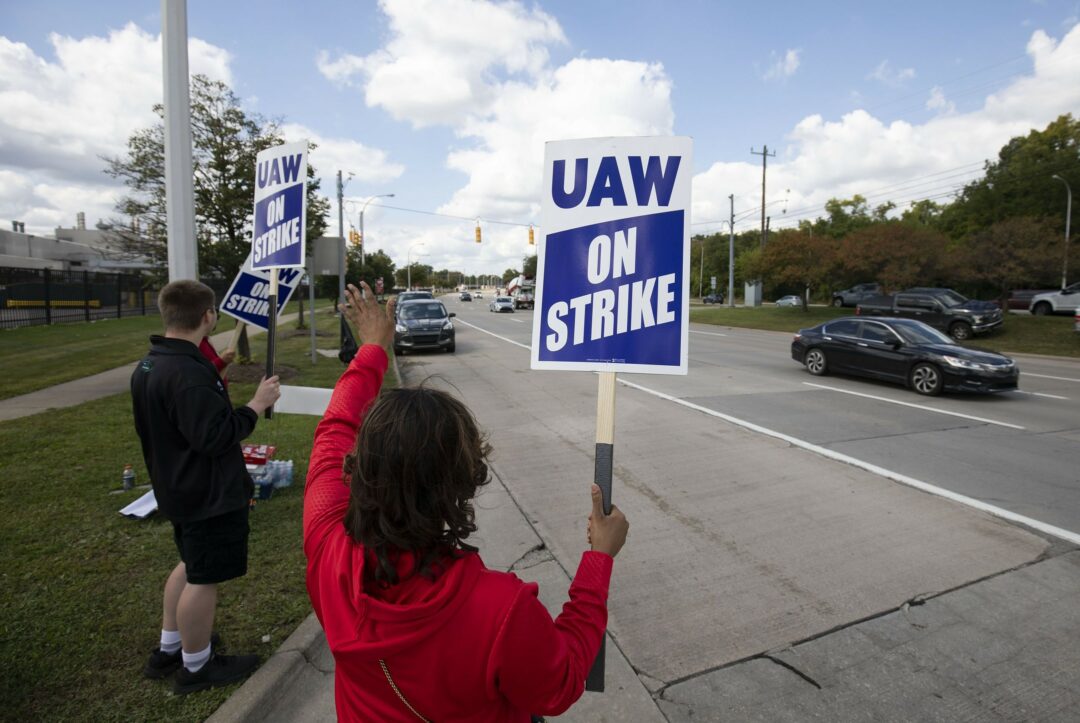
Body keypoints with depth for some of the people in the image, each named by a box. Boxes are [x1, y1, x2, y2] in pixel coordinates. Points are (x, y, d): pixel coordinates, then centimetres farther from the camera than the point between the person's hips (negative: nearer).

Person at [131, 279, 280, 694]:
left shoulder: (148, 366, 5)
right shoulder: (189, 373, -27)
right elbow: (215, 436, -28)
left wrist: (213, 379, 17)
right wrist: (257, 404, -19)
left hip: (180, 489, 10)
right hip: (210, 495, -10)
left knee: (191, 565, 26)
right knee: (204, 579, 6)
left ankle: (168, 649, 40)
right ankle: (196, 667, 25)